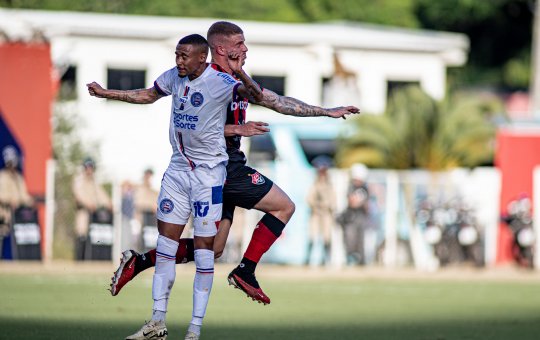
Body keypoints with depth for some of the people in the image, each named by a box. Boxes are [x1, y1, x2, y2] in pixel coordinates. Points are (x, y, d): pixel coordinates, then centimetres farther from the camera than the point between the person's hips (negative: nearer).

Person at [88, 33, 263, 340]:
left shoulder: (219, 82, -17)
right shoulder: (174, 77, 2)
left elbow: (256, 95, -33)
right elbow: (147, 95, 21)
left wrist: (240, 73, -51)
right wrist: (106, 94, 24)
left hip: (209, 172, -7)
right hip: (178, 168, 7)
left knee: (204, 246, -3)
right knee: (165, 240, 7)